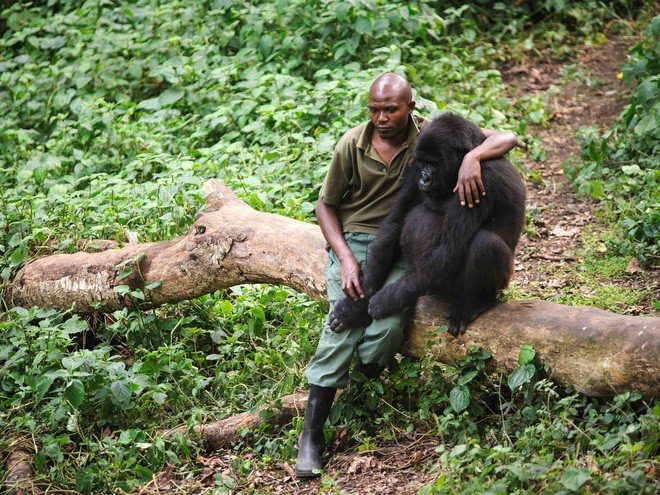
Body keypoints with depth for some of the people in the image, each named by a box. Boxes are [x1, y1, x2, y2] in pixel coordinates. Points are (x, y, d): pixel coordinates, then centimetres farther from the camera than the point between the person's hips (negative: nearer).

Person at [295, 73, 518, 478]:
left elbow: (506, 139, -9)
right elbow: (326, 204, 9)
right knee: (343, 320, -21)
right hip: (353, 241, 0)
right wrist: (345, 258, -6)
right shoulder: (352, 145, -2)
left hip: (402, 247, 0)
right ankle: (312, 435, -18)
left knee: (388, 326, -30)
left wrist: (472, 157, -32)